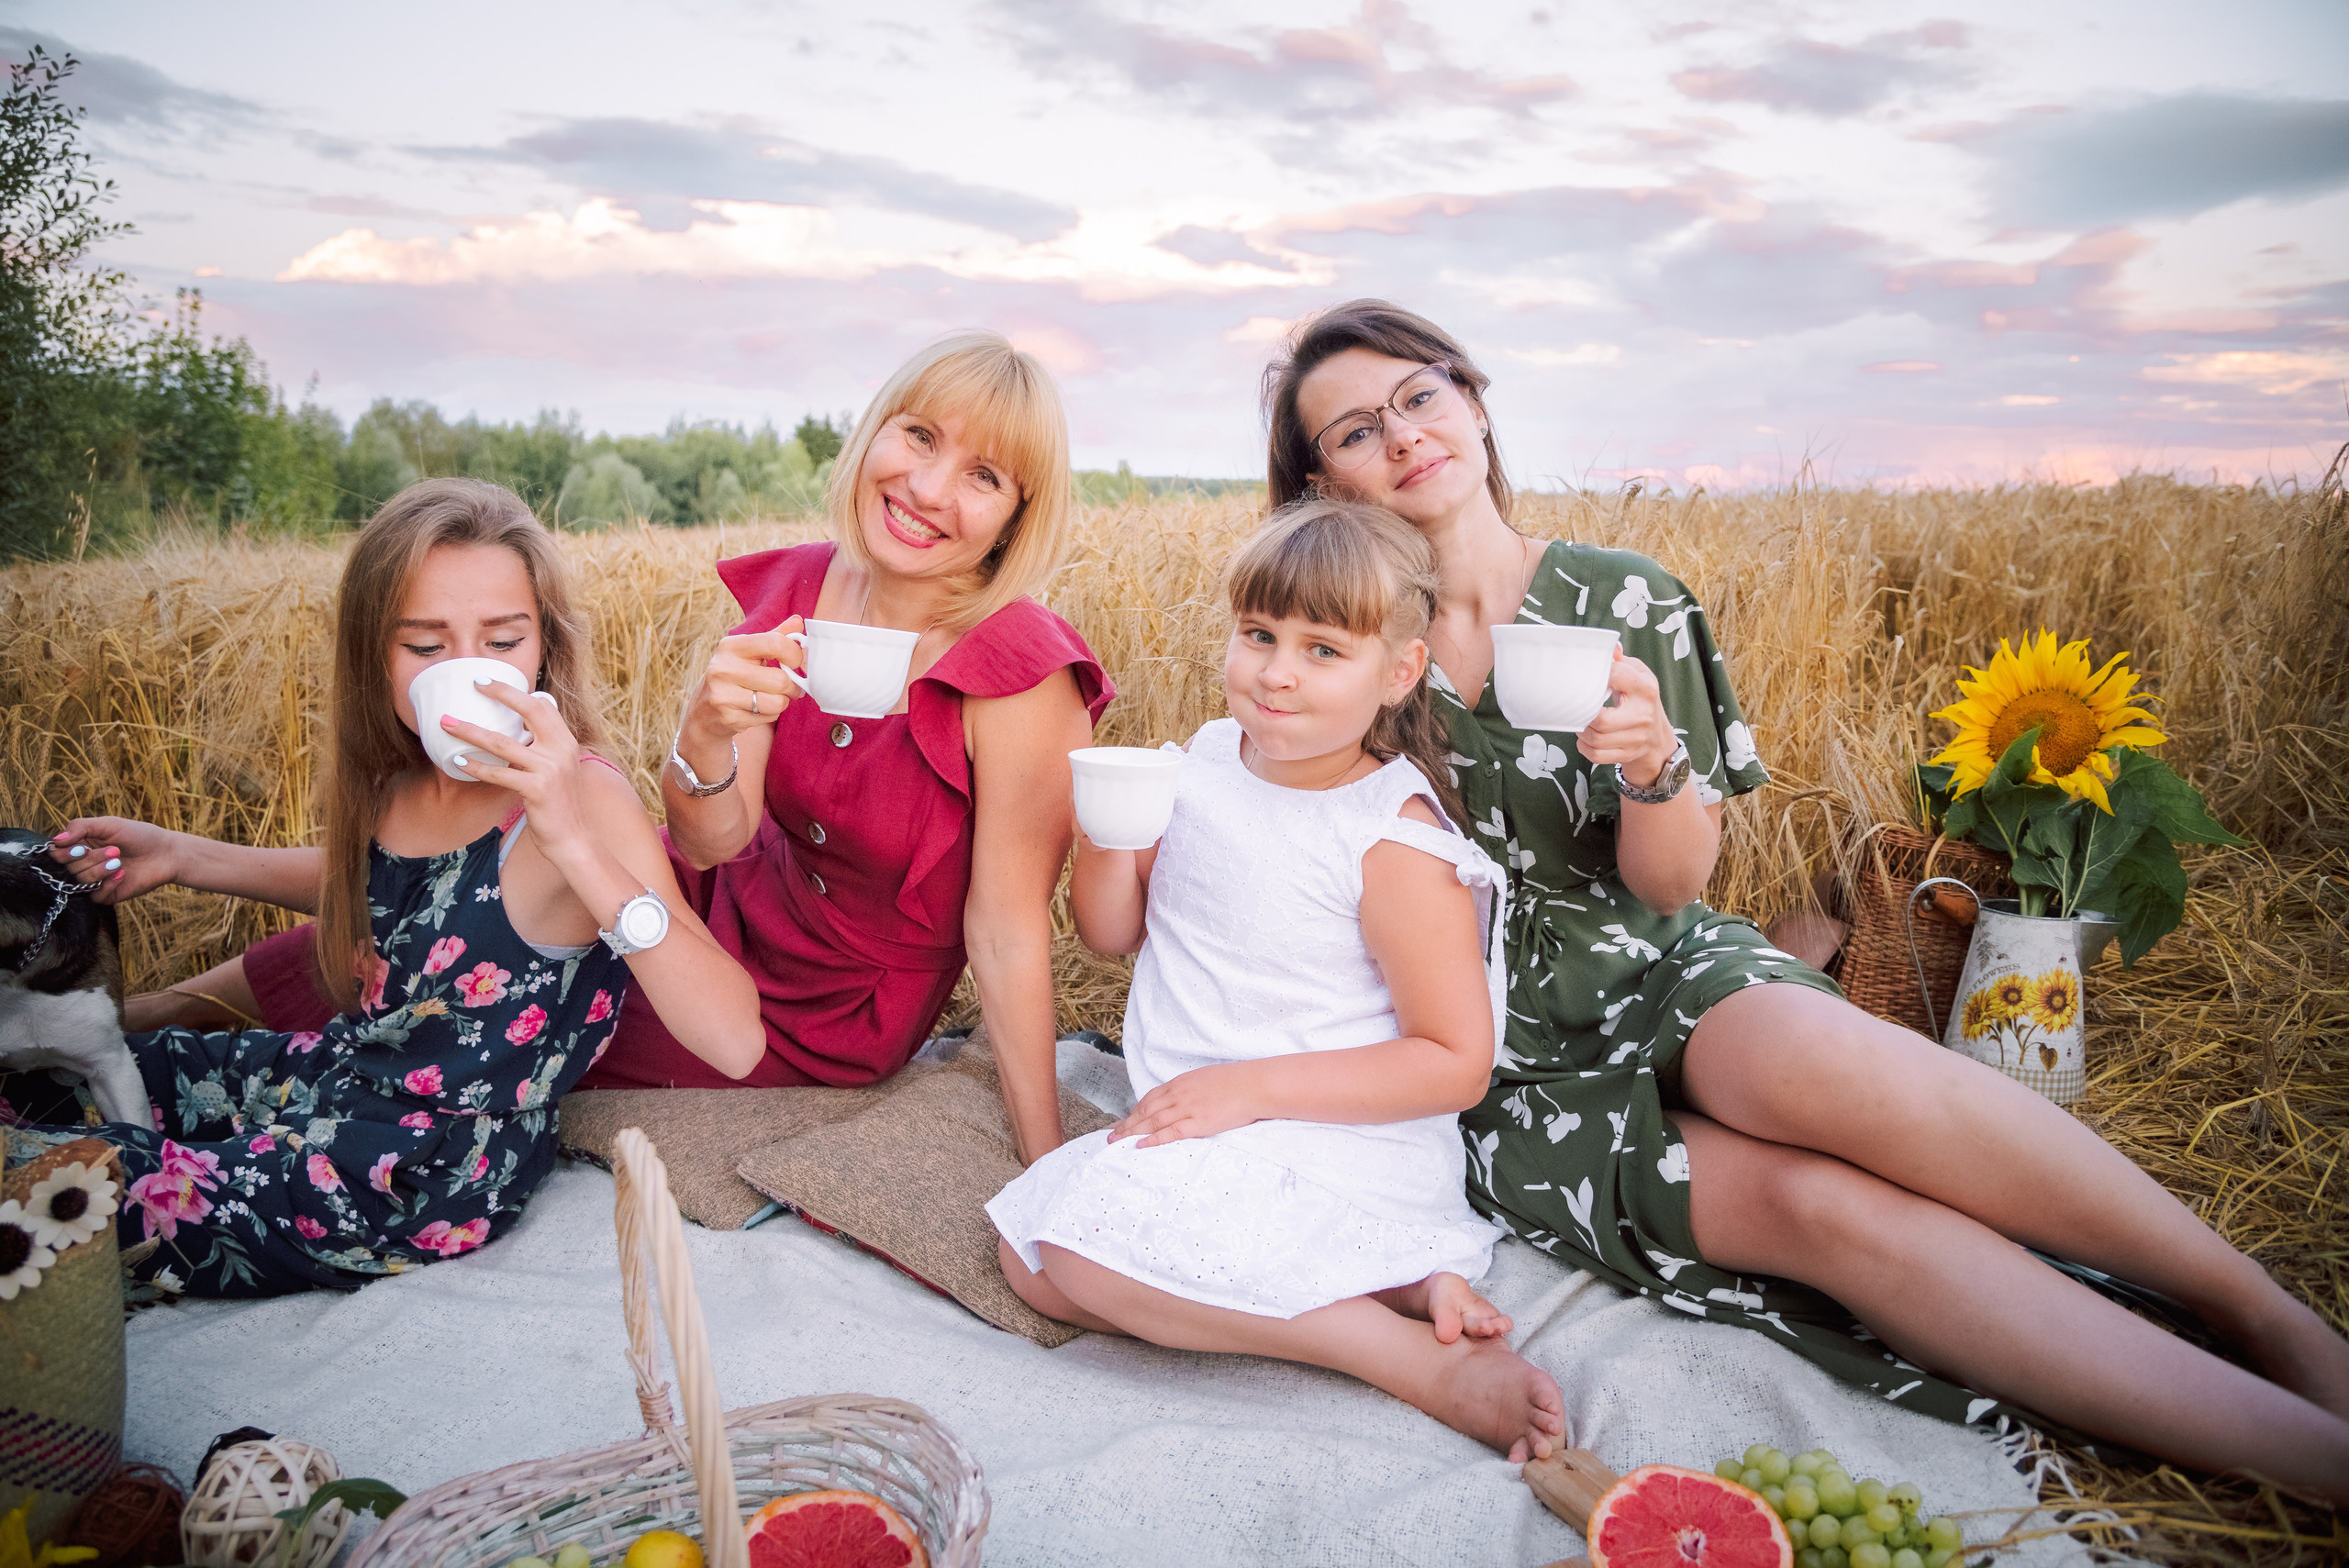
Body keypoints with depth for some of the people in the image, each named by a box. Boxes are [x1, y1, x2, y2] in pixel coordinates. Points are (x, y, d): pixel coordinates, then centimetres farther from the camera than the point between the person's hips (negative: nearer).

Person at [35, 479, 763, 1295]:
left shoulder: (582, 797, -25)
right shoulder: (401, 777, -4)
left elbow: (736, 1043, -37)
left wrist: (574, 840, -43)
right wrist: (177, 855, 13)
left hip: (427, 1178, -7)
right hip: (337, 1070, 7)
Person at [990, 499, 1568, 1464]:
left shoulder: (1393, 840, -17)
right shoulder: (1208, 758, 3)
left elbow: (1457, 1061, -16)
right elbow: (1108, 935, 10)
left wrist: (1252, 1087, -20)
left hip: (1342, 1144, -8)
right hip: (1202, 1131, 9)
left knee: (1092, 1236, -25)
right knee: (1030, 1257, -2)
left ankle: (1425, 1362, -15)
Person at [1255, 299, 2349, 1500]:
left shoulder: (1623, 602, -1)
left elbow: (1670, 887, -2)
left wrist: (1652, 764, -22)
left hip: (1654, 981, 1)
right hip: (1502, 1071, -1)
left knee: (1818, 1062, -35)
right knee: (1816, 1200, -29)